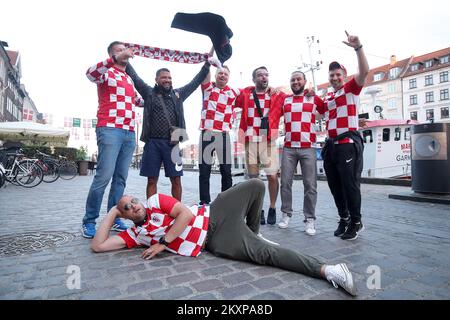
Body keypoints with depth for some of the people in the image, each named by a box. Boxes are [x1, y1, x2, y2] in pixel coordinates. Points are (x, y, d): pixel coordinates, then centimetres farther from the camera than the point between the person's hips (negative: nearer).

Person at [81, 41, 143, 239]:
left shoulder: (129, 79, 26)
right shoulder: (107, 72, 4)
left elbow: (137, 100, 40)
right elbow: (90, 73, -20)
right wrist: (117, 58, -25)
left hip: (129, 133, 7)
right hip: (110, 130, -7)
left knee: (121, 178, 5)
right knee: (104, 176, -11)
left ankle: (113, 219, 13)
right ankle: (89, 222, 1)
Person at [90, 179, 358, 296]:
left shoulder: (155, 201, 7)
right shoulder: (135, 234, 10)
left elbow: (186, 213, -6)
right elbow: (98, 246, 5)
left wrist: (164, 242, -8)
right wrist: (111, 215, 8)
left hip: (213, 217, 2)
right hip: (216, 243, -1)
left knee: (256, 185, -14)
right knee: (265, 253, -17)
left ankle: (253, 233, 5)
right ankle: (326, 270, -15)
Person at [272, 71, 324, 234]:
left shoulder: (314, 98, 10)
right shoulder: (285, 100, 13)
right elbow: (273, 115, -1)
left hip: (308, 148, -1)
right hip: (288, 148, 2)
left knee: (310, 184, 0)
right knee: (285, 182, 3)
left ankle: (310, 219, 10)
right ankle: (286, 214, 17)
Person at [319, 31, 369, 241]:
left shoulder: (351, 88, 2)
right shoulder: (327, 97, 19)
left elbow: (364, 71, -15)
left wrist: (358, 48, -22)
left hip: (349, 144, -6)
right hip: (331, 145, 7)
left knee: (350, 184, -3)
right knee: (335, 186, 11)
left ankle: (355, 223, 13)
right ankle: (343, 219, 26)